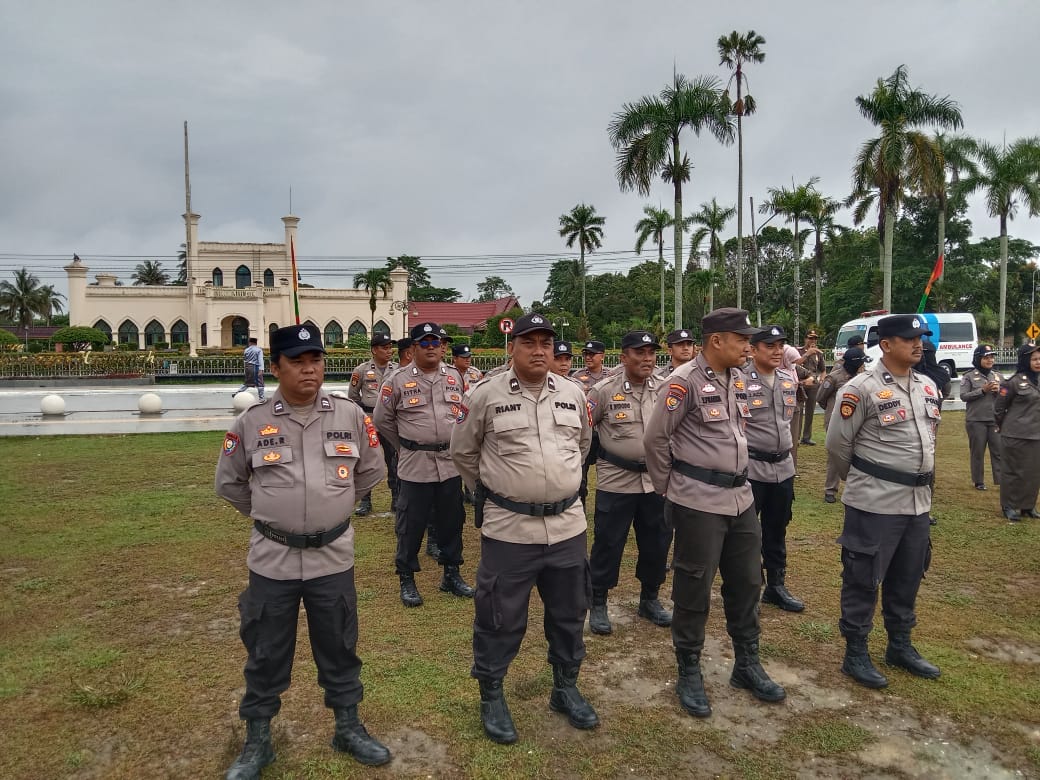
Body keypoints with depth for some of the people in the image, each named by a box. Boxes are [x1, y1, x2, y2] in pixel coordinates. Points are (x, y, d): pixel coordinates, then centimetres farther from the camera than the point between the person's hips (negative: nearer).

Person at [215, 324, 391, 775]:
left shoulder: (351, 416, -6)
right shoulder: (251, 422, -8)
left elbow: (371, 471, 10)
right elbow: (229, 483, 8)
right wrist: (269, 513, 9)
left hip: (333, 556, 1)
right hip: (272, 560, -1)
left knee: (339, 648, 16)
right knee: (266, 653, 14)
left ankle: (349, 728, 36)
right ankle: (257, 741, 34)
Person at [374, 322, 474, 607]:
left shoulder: (454, 377, 7)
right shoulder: (398, 380, -5)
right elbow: (382, 419, 4)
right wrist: (405, 445, 6)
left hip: (451, 462, 4)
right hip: (415, 465, -4)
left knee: (452, 521, 13)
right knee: (411, 524, 4)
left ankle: (451, 575, 28)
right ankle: (406, 580, 19)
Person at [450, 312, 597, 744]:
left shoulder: (573, 394, 4)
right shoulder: (485, 395, -8)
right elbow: (463, 452, 5)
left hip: (567, 525, 4)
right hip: (508, 528, -4)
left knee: (569, 612, 17)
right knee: (501, 618, 7)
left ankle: (566, 688, 38)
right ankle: (491, 697, 28)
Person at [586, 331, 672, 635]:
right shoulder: (604, 390, -10)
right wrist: (592, 456, -1)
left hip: (656, 479, 4)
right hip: (616, 481, -4)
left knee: (657, 542, 14)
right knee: (608, 543, 4)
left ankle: (649, 599, 33)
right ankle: (598, 604, 21)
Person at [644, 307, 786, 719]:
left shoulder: (737, 379, 8)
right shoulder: (685, 381, -16)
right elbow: (655, 438, -12)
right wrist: (667, 485, -3)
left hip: (740, 496, 8)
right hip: (699, 501, -7)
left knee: (747, 581, 16)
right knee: (694, 588, 4)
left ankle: (747, 664, 33)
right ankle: (689, 673, 21)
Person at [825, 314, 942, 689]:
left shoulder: (928, 387, 8)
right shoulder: (862, 388, -15)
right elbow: (837, 443, -10)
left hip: (918, 500, 7)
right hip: (874, 502, -7)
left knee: (907, 578, 18)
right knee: (863, 579, 3)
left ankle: (900, 646, 35)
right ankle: (855, 654, 16)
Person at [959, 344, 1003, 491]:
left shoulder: (999, 376, 10)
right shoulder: (969, 377, -2)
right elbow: (964, 396, -9)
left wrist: (998, 391, -10)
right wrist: (983, 390, -17)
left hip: (996, 420, 3)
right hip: (976, 421, -3)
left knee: (999, 451, 1)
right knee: (977, 452, 6)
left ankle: (1002, 481, 5)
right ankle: (978, 482, 16)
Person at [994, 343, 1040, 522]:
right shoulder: (1014, 381, -12)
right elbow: (998, 408, -6)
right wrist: (1005, 427, 5)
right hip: (1016, 436, -6)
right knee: (1013, 472, 2)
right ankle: (1009, 506, 12)